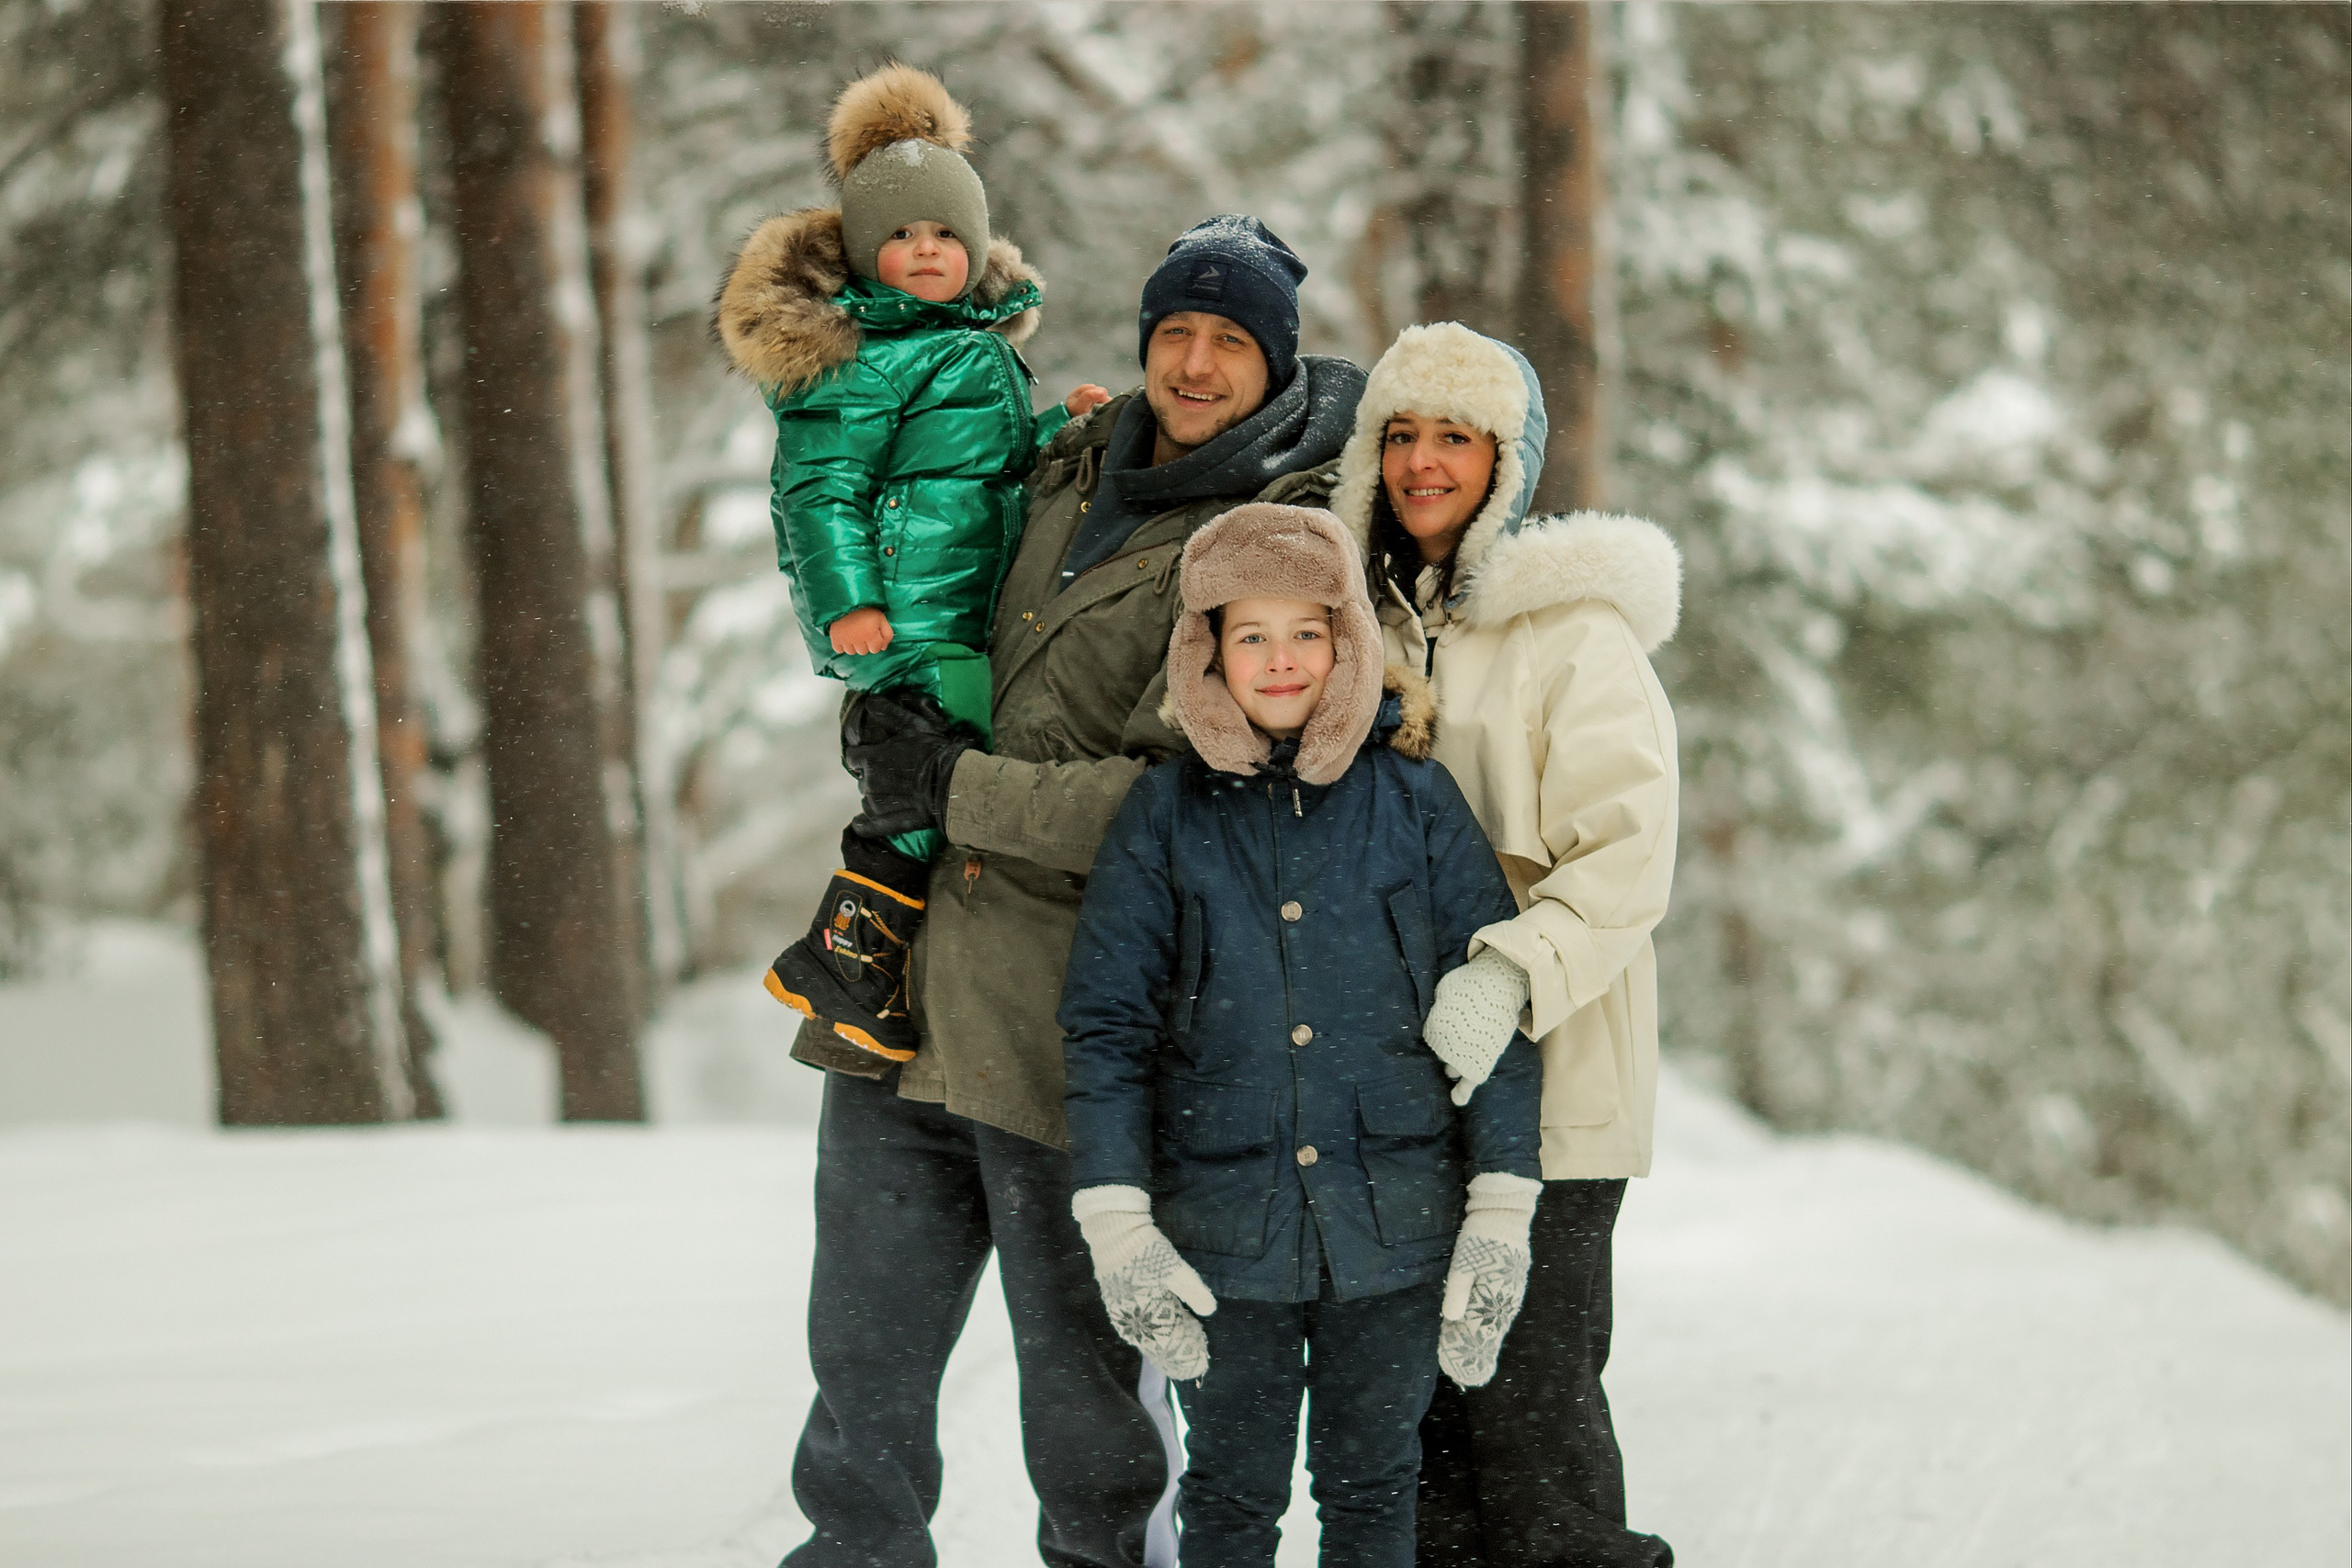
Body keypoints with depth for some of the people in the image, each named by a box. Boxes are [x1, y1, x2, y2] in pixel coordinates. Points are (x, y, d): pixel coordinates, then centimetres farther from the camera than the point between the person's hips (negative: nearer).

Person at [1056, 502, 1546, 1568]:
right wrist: (1116, 1220, -6)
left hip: (1392, 1228, 0)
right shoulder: (1166, 817, 0)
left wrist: (1501, 1211, -3)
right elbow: (1105, 1023, 1)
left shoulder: (1416, 803, 0)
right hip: (1224, 1228, 0)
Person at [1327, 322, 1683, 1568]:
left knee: (1529, 1396, -9)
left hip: (1543, 1080, -7)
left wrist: (1512, 973, -30)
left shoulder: (1575, 629, -7)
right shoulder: (1370, 618, 14)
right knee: (1409, 1400, 9)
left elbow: (1628, 857, -16)